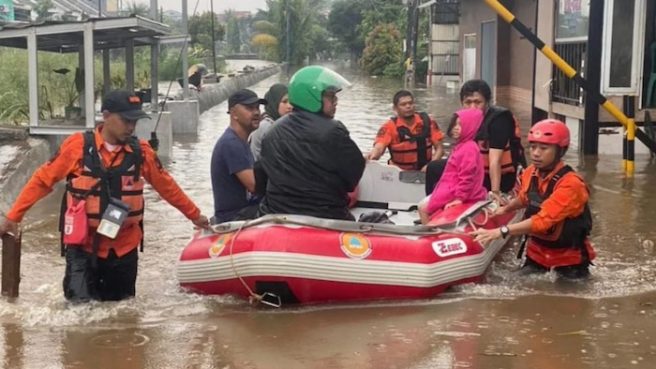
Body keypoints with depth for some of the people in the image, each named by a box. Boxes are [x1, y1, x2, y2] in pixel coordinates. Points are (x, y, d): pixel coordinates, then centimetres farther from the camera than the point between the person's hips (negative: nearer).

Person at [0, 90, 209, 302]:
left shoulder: (140, 151, -4)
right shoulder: (78, 146, -11)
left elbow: (166, 186, 9)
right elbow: (42, 180, -4)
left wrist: (194, 215, 15)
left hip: (123, 247, 3)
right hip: (83, 245, -2)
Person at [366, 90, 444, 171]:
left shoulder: (427, 122, -1)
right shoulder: (389, 127, -8)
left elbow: (439, 148, 3)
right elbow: (379, 148, -22)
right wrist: (373, 155, -45)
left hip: (424, 171, 1)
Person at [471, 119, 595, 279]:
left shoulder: (570, 184, -27)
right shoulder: (530, 173, -5)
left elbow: (543, 220, -37)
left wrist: (500, 232, -44)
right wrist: (505, 209, 5)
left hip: (569, 258, -5)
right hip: (537, 251, 5)